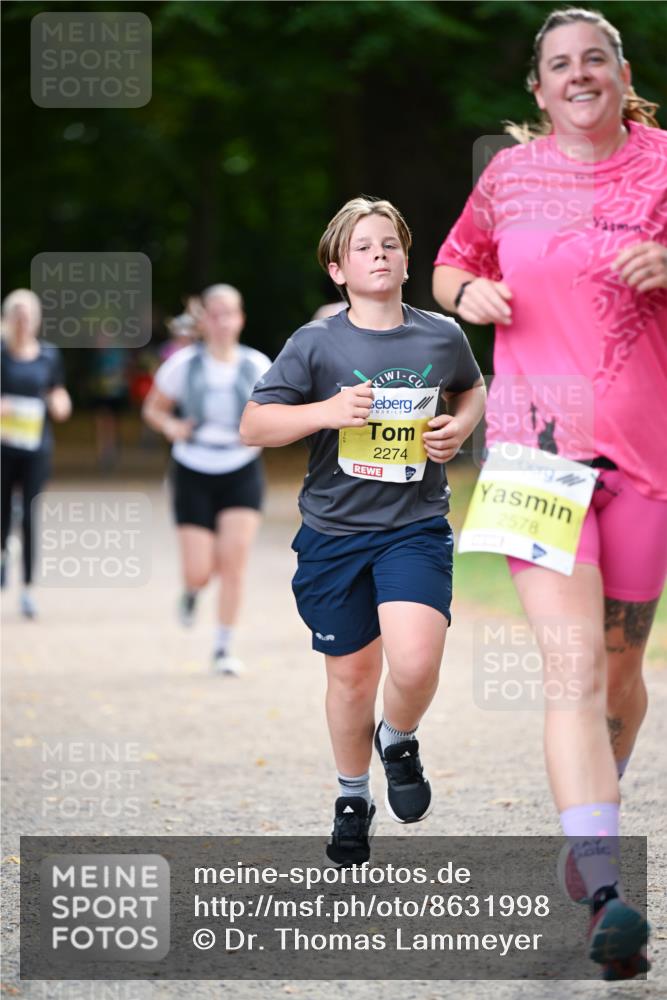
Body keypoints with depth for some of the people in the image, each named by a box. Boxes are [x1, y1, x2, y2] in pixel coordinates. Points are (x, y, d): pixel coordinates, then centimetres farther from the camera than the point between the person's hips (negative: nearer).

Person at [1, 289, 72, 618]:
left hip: (37, 446, 1)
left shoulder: (49, 354, 5)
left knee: (31, 517, -5)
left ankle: (28, 588, 2)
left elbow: (59, 394, 15)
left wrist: (59, 404, -7)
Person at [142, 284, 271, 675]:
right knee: (199, 573, -5)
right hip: (194, 474, -1)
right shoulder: (184, 364, -5)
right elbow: (153, 409, 7)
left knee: (234, 562, -9)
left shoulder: (256, 365, -2)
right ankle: (192, 591, 35)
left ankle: (224, 649, 4)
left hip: (242, 472, 1)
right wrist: (170, 427, -15)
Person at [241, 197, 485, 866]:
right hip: (335, 529, 0)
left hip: (416, 526, 0)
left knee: (416, 664, -21)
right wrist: (327, 411, -20)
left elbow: (472, 389, 21)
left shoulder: (442, 337, 0)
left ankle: (399, 740, 14)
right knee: (352, 674, 10)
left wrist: (460, 426, 0)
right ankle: (353, 797, 35)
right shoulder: (316, 344, -6)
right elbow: (252, 426, -6)